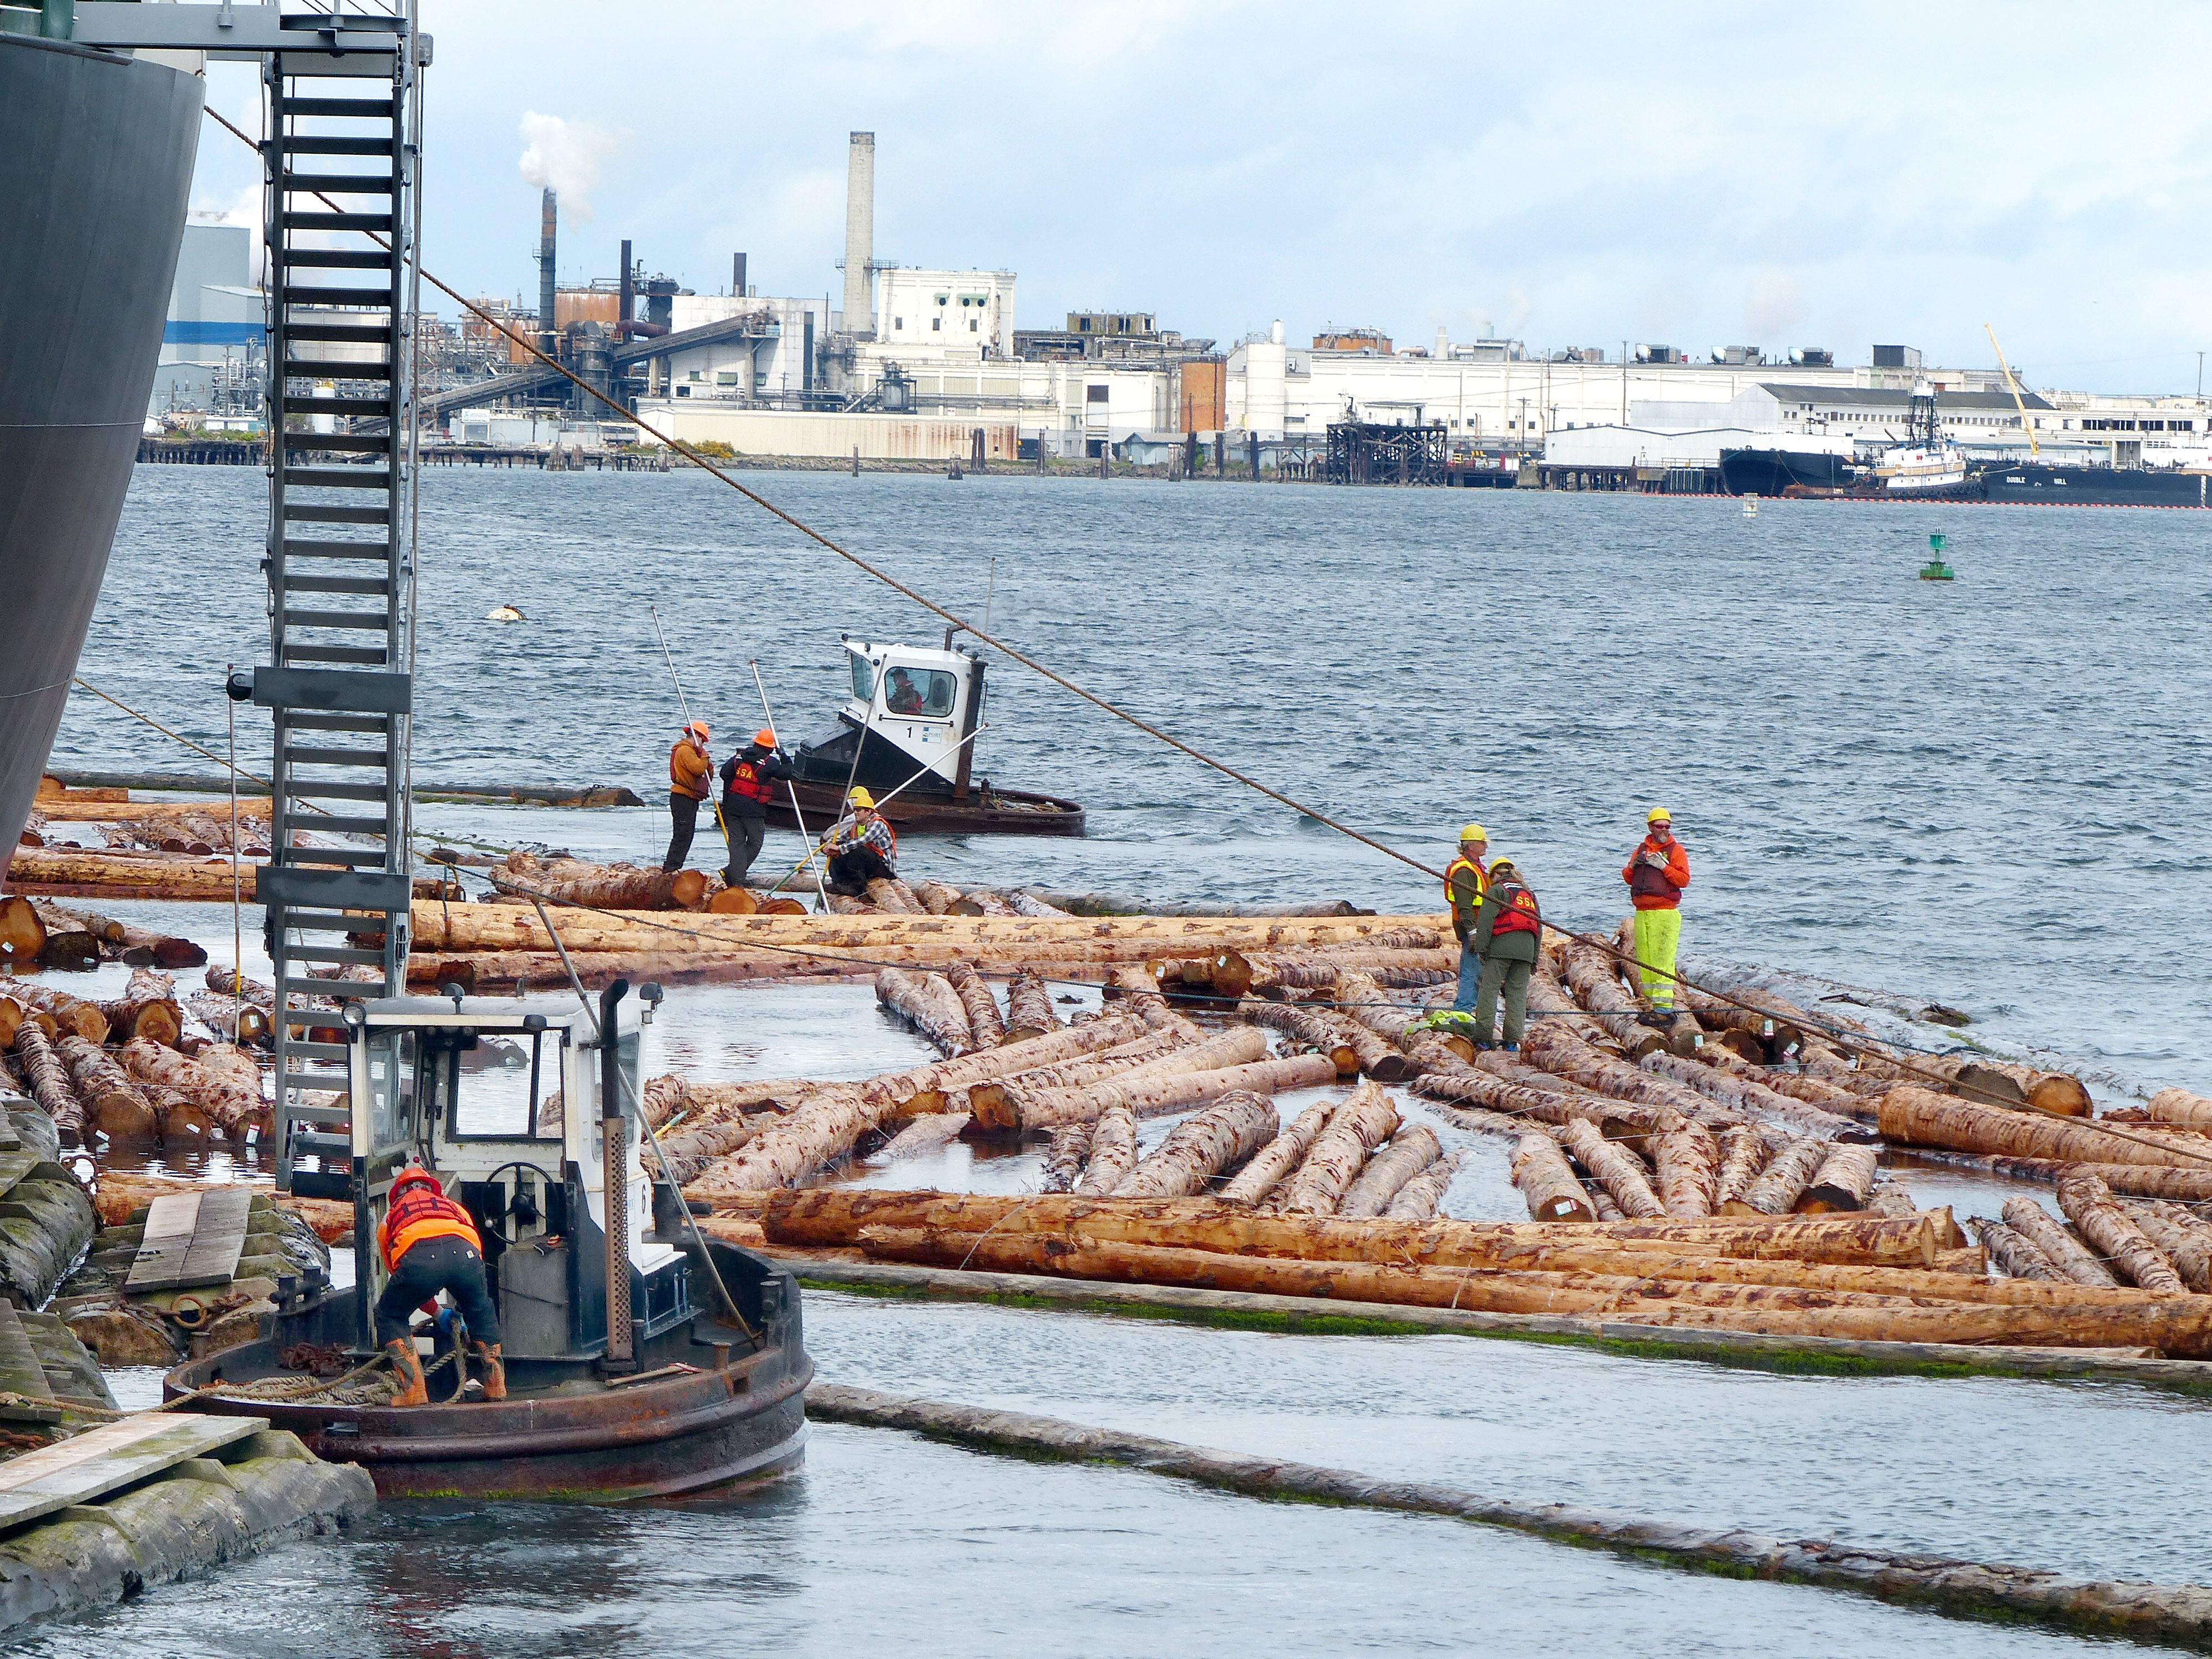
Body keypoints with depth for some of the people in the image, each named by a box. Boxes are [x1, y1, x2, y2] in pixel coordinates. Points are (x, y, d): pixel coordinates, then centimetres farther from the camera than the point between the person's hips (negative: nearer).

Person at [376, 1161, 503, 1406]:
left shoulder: (390, 1218, 40)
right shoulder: (454, 1207, 44)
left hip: (417, 1256, -2)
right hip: (464, 1253, 2)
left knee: (390, 1317, 23)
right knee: (482, 1312, 32)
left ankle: (414, 1391, 10)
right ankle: (496, 1387, 32)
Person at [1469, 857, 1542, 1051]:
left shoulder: (1497, 889, 6)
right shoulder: (1529, 893, 25)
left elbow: (1486, 920, -7)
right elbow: (1539, 926, 23)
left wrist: (1481, 947, -9)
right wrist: (1534, 959, 22)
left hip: (1501, 947, -5)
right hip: (1526, 948, 5)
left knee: (1489, 989, -3)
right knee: (1518, 993, 5)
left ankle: (1483, 1038, -9)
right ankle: (1513, 1041, 0)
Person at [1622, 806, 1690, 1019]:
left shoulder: (1675, 850, 3)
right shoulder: (1642, 849, 19)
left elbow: (1684, 880, -7)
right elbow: (1628, 878, 19)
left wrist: (1663, 866, -16)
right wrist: (1633, 865, -1)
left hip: (1665, 913, -6)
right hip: (1642, 913, 6)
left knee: (1663, 962, -12)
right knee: (1645, 961, 5)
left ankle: (1664, 1008, -15)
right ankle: (1650, 1005, 10)